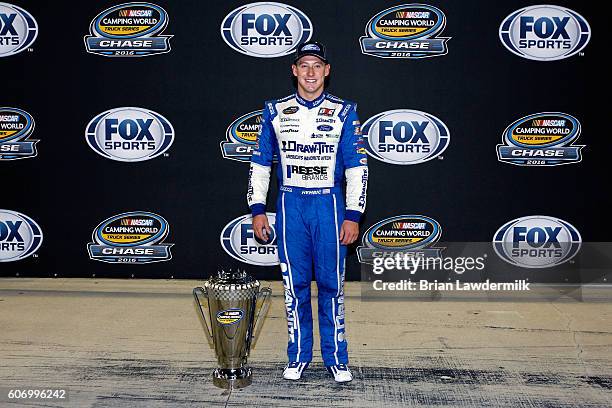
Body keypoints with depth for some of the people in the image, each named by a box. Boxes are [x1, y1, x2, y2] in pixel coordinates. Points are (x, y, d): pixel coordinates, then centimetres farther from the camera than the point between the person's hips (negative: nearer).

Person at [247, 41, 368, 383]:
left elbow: (357, 166, 1)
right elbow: (260, 163, 11)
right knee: (295, 283, 6)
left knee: (332, 283, 2)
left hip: (329, 204, -1)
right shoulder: (276, 111, 7)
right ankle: (299, 355, 20)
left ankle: (336, 357, 16)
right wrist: (258, 210, 4)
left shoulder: (344, 112, 3)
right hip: (290, 204, 1)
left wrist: (353, 216, -5)